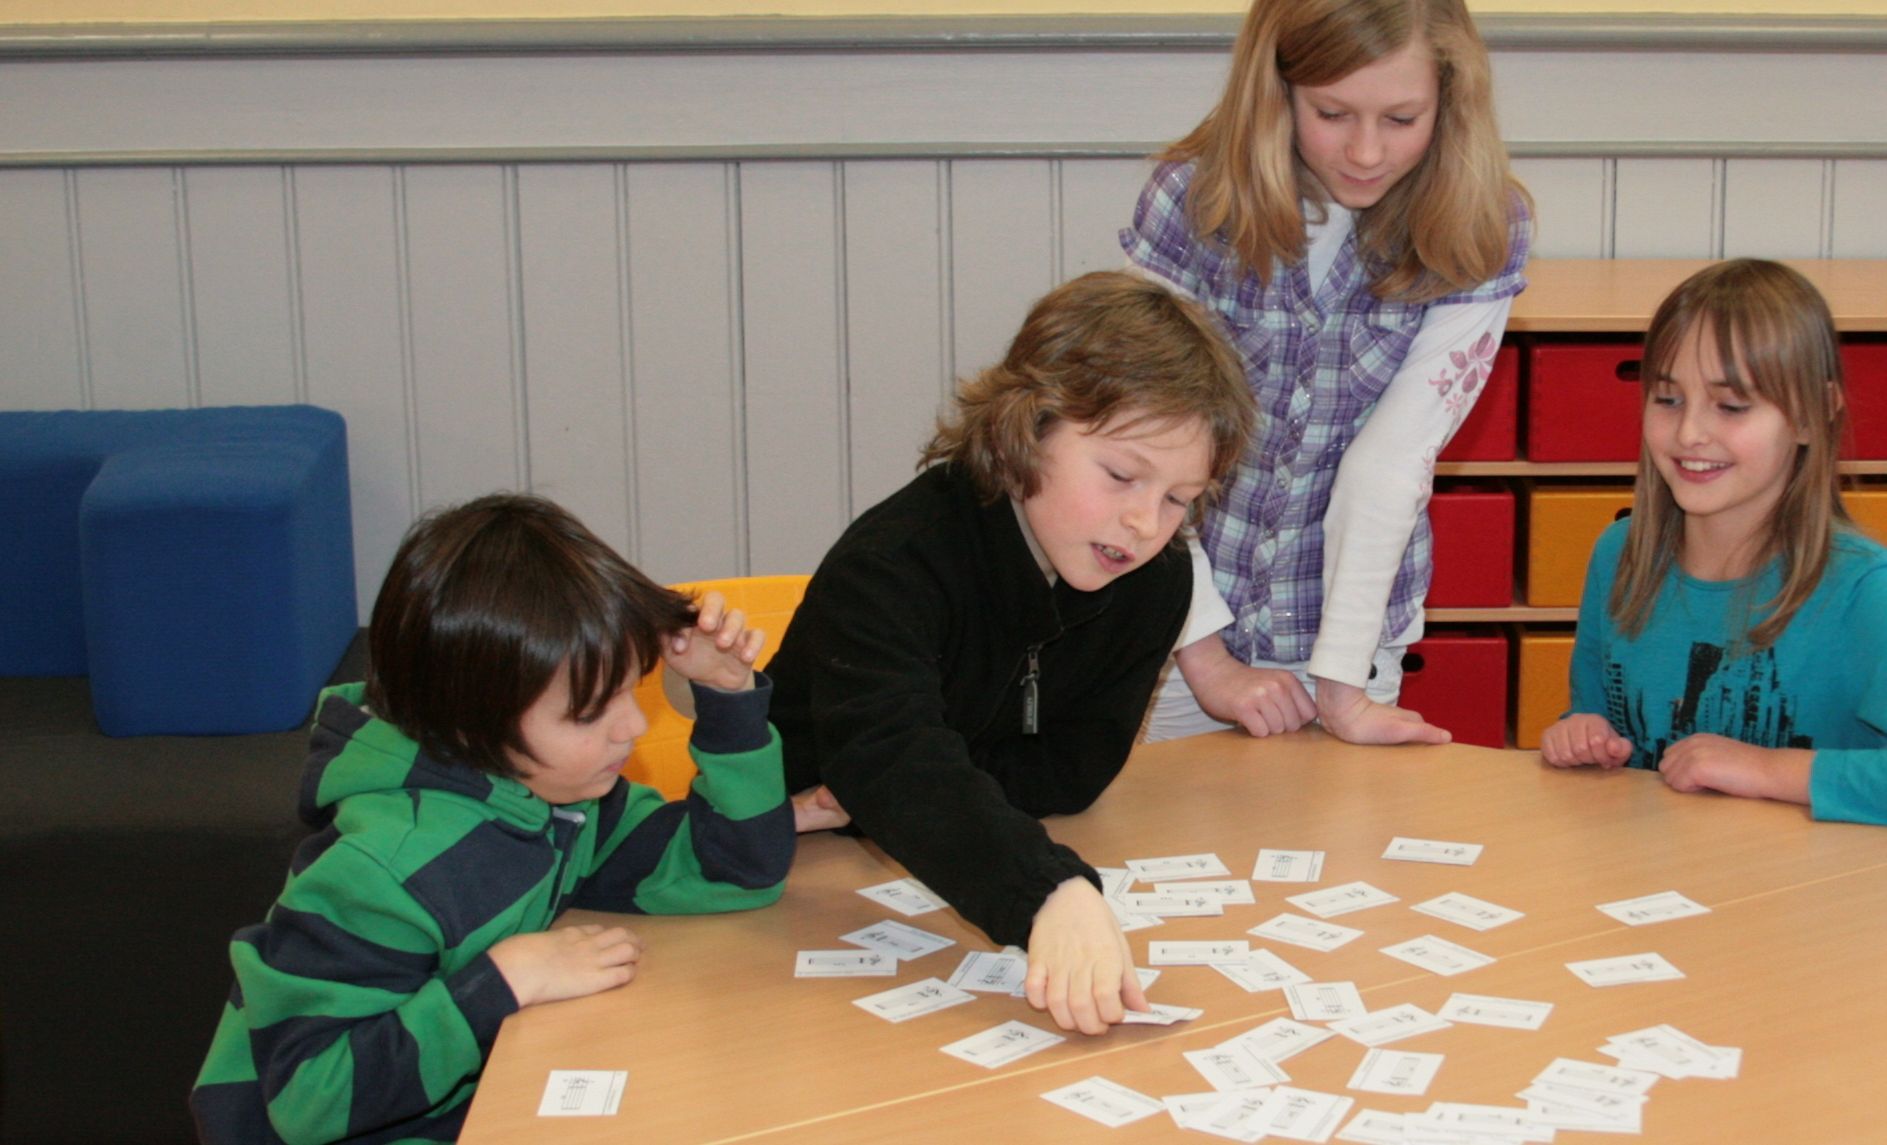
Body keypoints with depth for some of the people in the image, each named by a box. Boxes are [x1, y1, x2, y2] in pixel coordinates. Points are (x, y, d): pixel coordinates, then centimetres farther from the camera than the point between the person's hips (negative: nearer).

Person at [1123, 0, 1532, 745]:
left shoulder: (1481, 234, -12)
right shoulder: (1191, 197, -15)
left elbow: (1395, 459, -17)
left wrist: (1343, 682, -21)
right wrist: (1205, 655, -16)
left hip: (1350, 618, 1)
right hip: (1180, 622, 0)